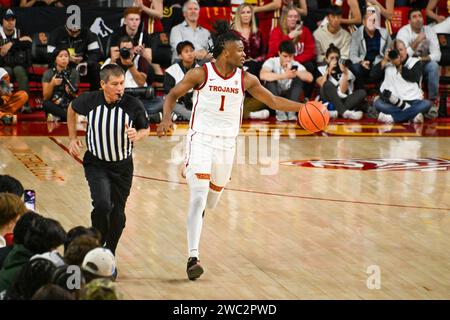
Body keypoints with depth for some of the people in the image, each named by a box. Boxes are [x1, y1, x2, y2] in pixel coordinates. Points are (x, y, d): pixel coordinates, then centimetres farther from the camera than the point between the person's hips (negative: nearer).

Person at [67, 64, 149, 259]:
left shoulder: (133, 105, -18)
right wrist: (72, 138, 5)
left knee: (117, 213, 8)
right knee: (102, 204, -22)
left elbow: (145, 129, 0)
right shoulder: (90, 100, -15)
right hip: (96, 164, -1)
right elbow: (72, 108, 9)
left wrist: (137, 135, -23)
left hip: (122, 166, 1)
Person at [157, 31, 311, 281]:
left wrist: (303, 107, -5)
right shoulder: (201, 74, -9)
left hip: (227, 144, 4)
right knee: (198, 199, -17)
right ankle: (193, 257, -20)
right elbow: (173, 95, 1)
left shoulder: (246, 79, 0)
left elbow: (274, 102, 6)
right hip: (200, 140, -4)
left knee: (211, 201, 15)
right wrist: (167, 119, -16)